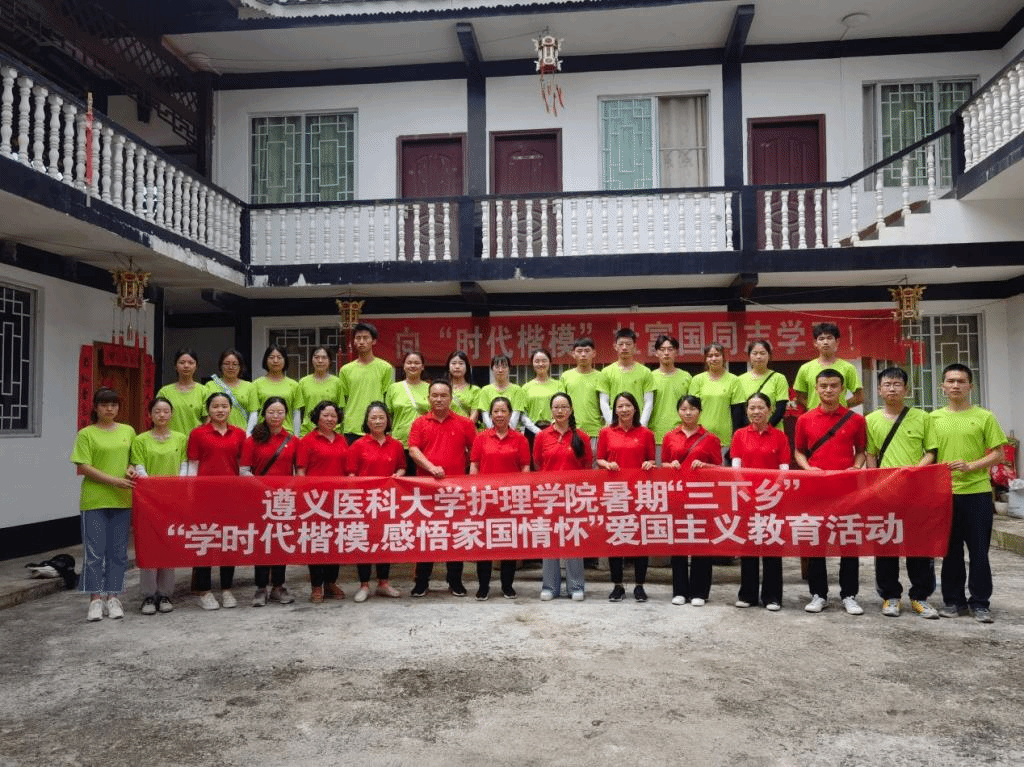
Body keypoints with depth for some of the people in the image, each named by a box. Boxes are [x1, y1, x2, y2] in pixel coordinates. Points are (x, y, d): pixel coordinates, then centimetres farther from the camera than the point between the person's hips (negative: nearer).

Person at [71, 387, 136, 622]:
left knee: (118, 551, 7)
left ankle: (112, 597, 15)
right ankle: (96, 598, 7)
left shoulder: (128, 431, 10)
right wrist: (114, 481, -16)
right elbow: (84, 468, -7)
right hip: (94, 500, -3)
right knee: (94, 550, -1)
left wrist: (132, 468, -5)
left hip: (122, 500, 4)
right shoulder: (86, 434, -1)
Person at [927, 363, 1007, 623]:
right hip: (945, 493, 2)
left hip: (977, 492, -2)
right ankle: (954, 600, 20)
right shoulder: (934, 418, 6)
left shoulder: (984, 417, 1)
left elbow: (997, 454, -1)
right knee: (951, 550, 10)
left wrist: (971, 466, -15)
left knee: (979, 551, 4)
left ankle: (980, 603, 15)